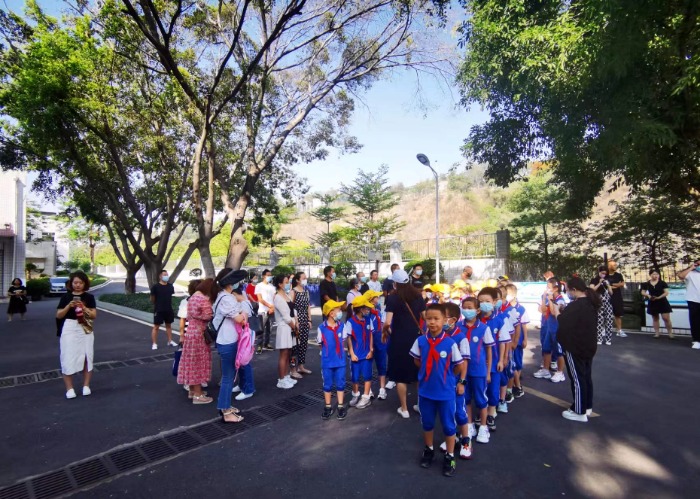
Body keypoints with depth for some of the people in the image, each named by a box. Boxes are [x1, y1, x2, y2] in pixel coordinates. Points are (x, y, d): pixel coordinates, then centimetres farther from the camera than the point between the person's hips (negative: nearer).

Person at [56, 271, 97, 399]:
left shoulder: (89, 297, 4)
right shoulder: (66, 297, 4)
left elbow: (94, 315, 0)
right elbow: (58, 315, 3)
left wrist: (84, 308, -16)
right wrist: (68, 306, -13)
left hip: (85, 330, 0)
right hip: (69, 330, 0)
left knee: (86, 358, 4)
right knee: (68, 358, -2)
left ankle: (86, 386, 16)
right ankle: (69, 388, 8)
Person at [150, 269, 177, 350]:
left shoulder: (170, 286, 3)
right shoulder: (155, 286, -11)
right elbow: (152, 299, -3)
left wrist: (167, 304, 12)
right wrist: (157, 304, 6)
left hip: (169, 310, 5)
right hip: (158, 310, -5)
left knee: (169, 325, 15)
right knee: (156, 327, 2)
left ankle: (170, 341, 25)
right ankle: (154, 343, 10)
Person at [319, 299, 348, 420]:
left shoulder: (341, 326, -6)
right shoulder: (322, 328, -15)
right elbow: (321, 344, -2)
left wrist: (339, 351, 3)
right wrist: (328, 352, 3)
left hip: (340, 361, 2)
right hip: (327, 362, -2)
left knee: (340, 384, 10)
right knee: (327, 385, 12)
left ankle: (341, 406, 24)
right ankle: (328, 407, 27)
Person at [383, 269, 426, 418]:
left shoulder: (393, 297, -12)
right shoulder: (417, 295, 3)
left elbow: (387, 322, -20)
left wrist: (384, 331, -1)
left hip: (399, 340, -4)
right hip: (416, 338, 5)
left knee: (401, 376, 10)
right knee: (419, 373, 18)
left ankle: (404, 409, 19)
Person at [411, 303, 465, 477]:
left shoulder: (450, 343, -18)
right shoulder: (420, 341, -11)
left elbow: (460, 366, -5)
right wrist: (429, 372, 3)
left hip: (446, 392, -2)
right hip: (425, 390, 3)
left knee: (448, 425, 14)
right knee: (427, 423, 20)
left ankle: (449, 457, 33)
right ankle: (428, 450, 42)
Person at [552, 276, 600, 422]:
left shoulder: (576, 305, -24)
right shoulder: (590, 303, 6)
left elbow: (563, 323, -22)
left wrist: (557, 312, -6)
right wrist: (565, 311, 6)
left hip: (575, 348, -9)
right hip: (588, 346, 9)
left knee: (577, 379, 1)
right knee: (586, 377, 18)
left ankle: (580, 412, 10)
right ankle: (587, 406, 30)